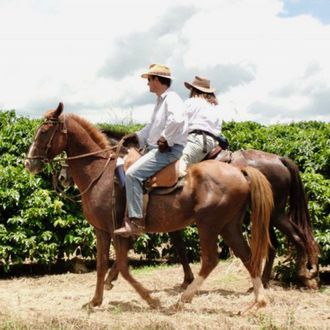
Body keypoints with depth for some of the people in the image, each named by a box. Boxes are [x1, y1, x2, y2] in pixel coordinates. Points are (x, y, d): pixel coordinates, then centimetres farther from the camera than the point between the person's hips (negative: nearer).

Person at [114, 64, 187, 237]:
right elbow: (151, 128, 29)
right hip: (156, 149, 11)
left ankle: (136, 222, -24)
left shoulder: (171, 98, -11)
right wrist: (132, 138, 17)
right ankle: (128, 215, 10)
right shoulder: (161, 101, 22)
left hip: (170, 150, -11)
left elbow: (176, 120, -31)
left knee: (132, 174, -24)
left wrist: (166, 140, -22)